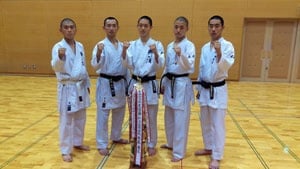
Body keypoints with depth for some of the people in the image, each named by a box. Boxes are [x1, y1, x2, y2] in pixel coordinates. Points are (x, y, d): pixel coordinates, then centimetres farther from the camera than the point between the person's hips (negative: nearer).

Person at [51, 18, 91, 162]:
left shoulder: (80, 46, 8)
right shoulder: (58, 47, -11)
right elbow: (56, 67, -26)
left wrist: (87, 84, 16)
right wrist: (60, 57, -46)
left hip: (81, 87, 6)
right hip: (67, 88, -6)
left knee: (80, 118, 17)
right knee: (66, 121, 1)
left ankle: (78, 142, 36)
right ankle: (65, 151, 16)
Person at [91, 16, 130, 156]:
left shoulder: (122, 46, 9)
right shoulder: (100, 45, -9)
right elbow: (95, 65, -20)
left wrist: (127, 84, 13)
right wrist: (99, 53, -38)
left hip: (120, 83, 6)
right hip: (105, 84, -6)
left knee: (119, 112, 18)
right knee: (103, 115, 0)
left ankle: (116, 137, 38)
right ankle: (102, 145, 14)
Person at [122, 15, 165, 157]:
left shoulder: (157, 44, -3)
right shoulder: (132, 45, 4)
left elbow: (159, 66, -12)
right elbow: (129, 65, -6)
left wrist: (156, 54, -29)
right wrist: (124, 52, -21)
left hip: (150, 85, -2)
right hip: (135, 83, 3)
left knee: (151, 117, 7)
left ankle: (151, 144, 26)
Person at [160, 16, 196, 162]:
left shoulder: (189, 45, -10)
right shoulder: (170, 46, 12)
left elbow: (190, 66, -25)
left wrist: (181, 55, -42)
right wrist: (163, 83, 14)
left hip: (182, 84, -7)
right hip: (169, 83, 7)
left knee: (180, 120, 0)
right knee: (169, 118, 18)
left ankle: (179, 152, 12)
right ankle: (171, 143, 38)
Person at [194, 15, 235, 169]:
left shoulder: (227, 46, -10)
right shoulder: (205, 47, 9)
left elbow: (225, 67, -24)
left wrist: (219, 53, -39)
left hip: (218, 90, -6)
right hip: (205, 89, 6)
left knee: (217, 125, 2)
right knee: (205, 122, 17)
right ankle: (208, 148, 36)